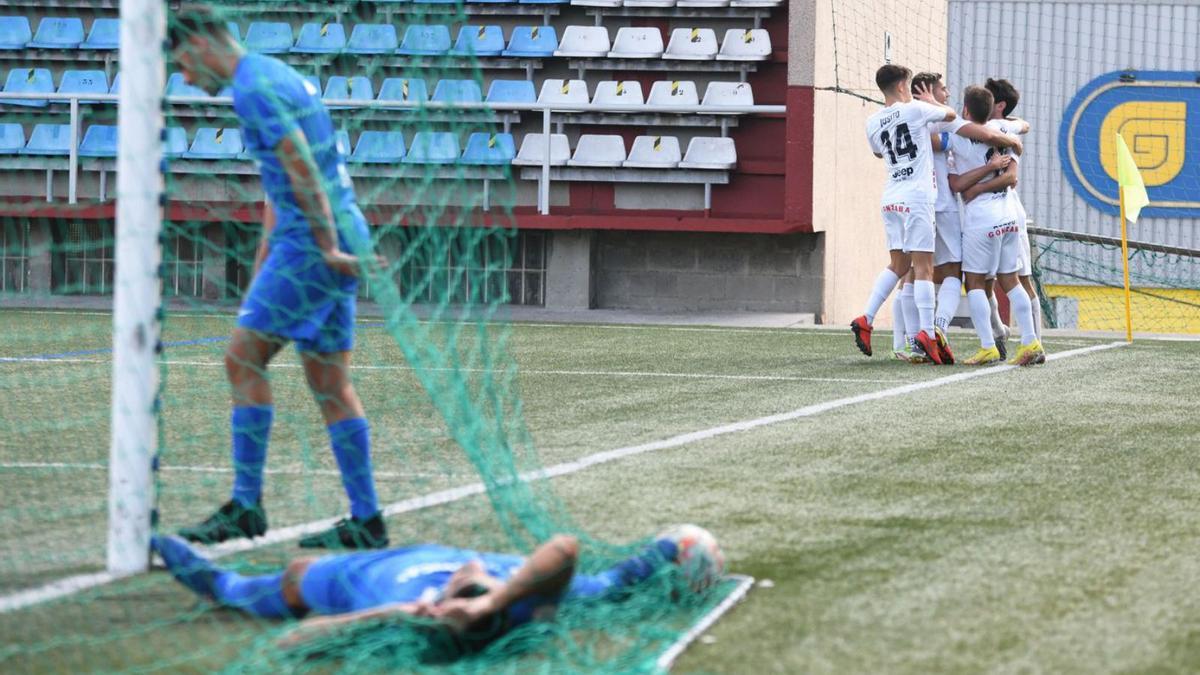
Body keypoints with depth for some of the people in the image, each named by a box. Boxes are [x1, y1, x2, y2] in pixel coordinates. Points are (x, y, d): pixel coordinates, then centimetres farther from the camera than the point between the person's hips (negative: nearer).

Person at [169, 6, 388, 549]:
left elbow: (303, 171, -19)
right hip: (337, 242, 10)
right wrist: (263, 264, 29)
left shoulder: (254, 89, -11)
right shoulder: (276, 76, 22)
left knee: (243, 358, -7)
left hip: (312, 244, -10)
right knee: (330, 382, 9)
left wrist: (328, 250, -18)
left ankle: (245, 506, -6)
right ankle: (366, 520, 10)